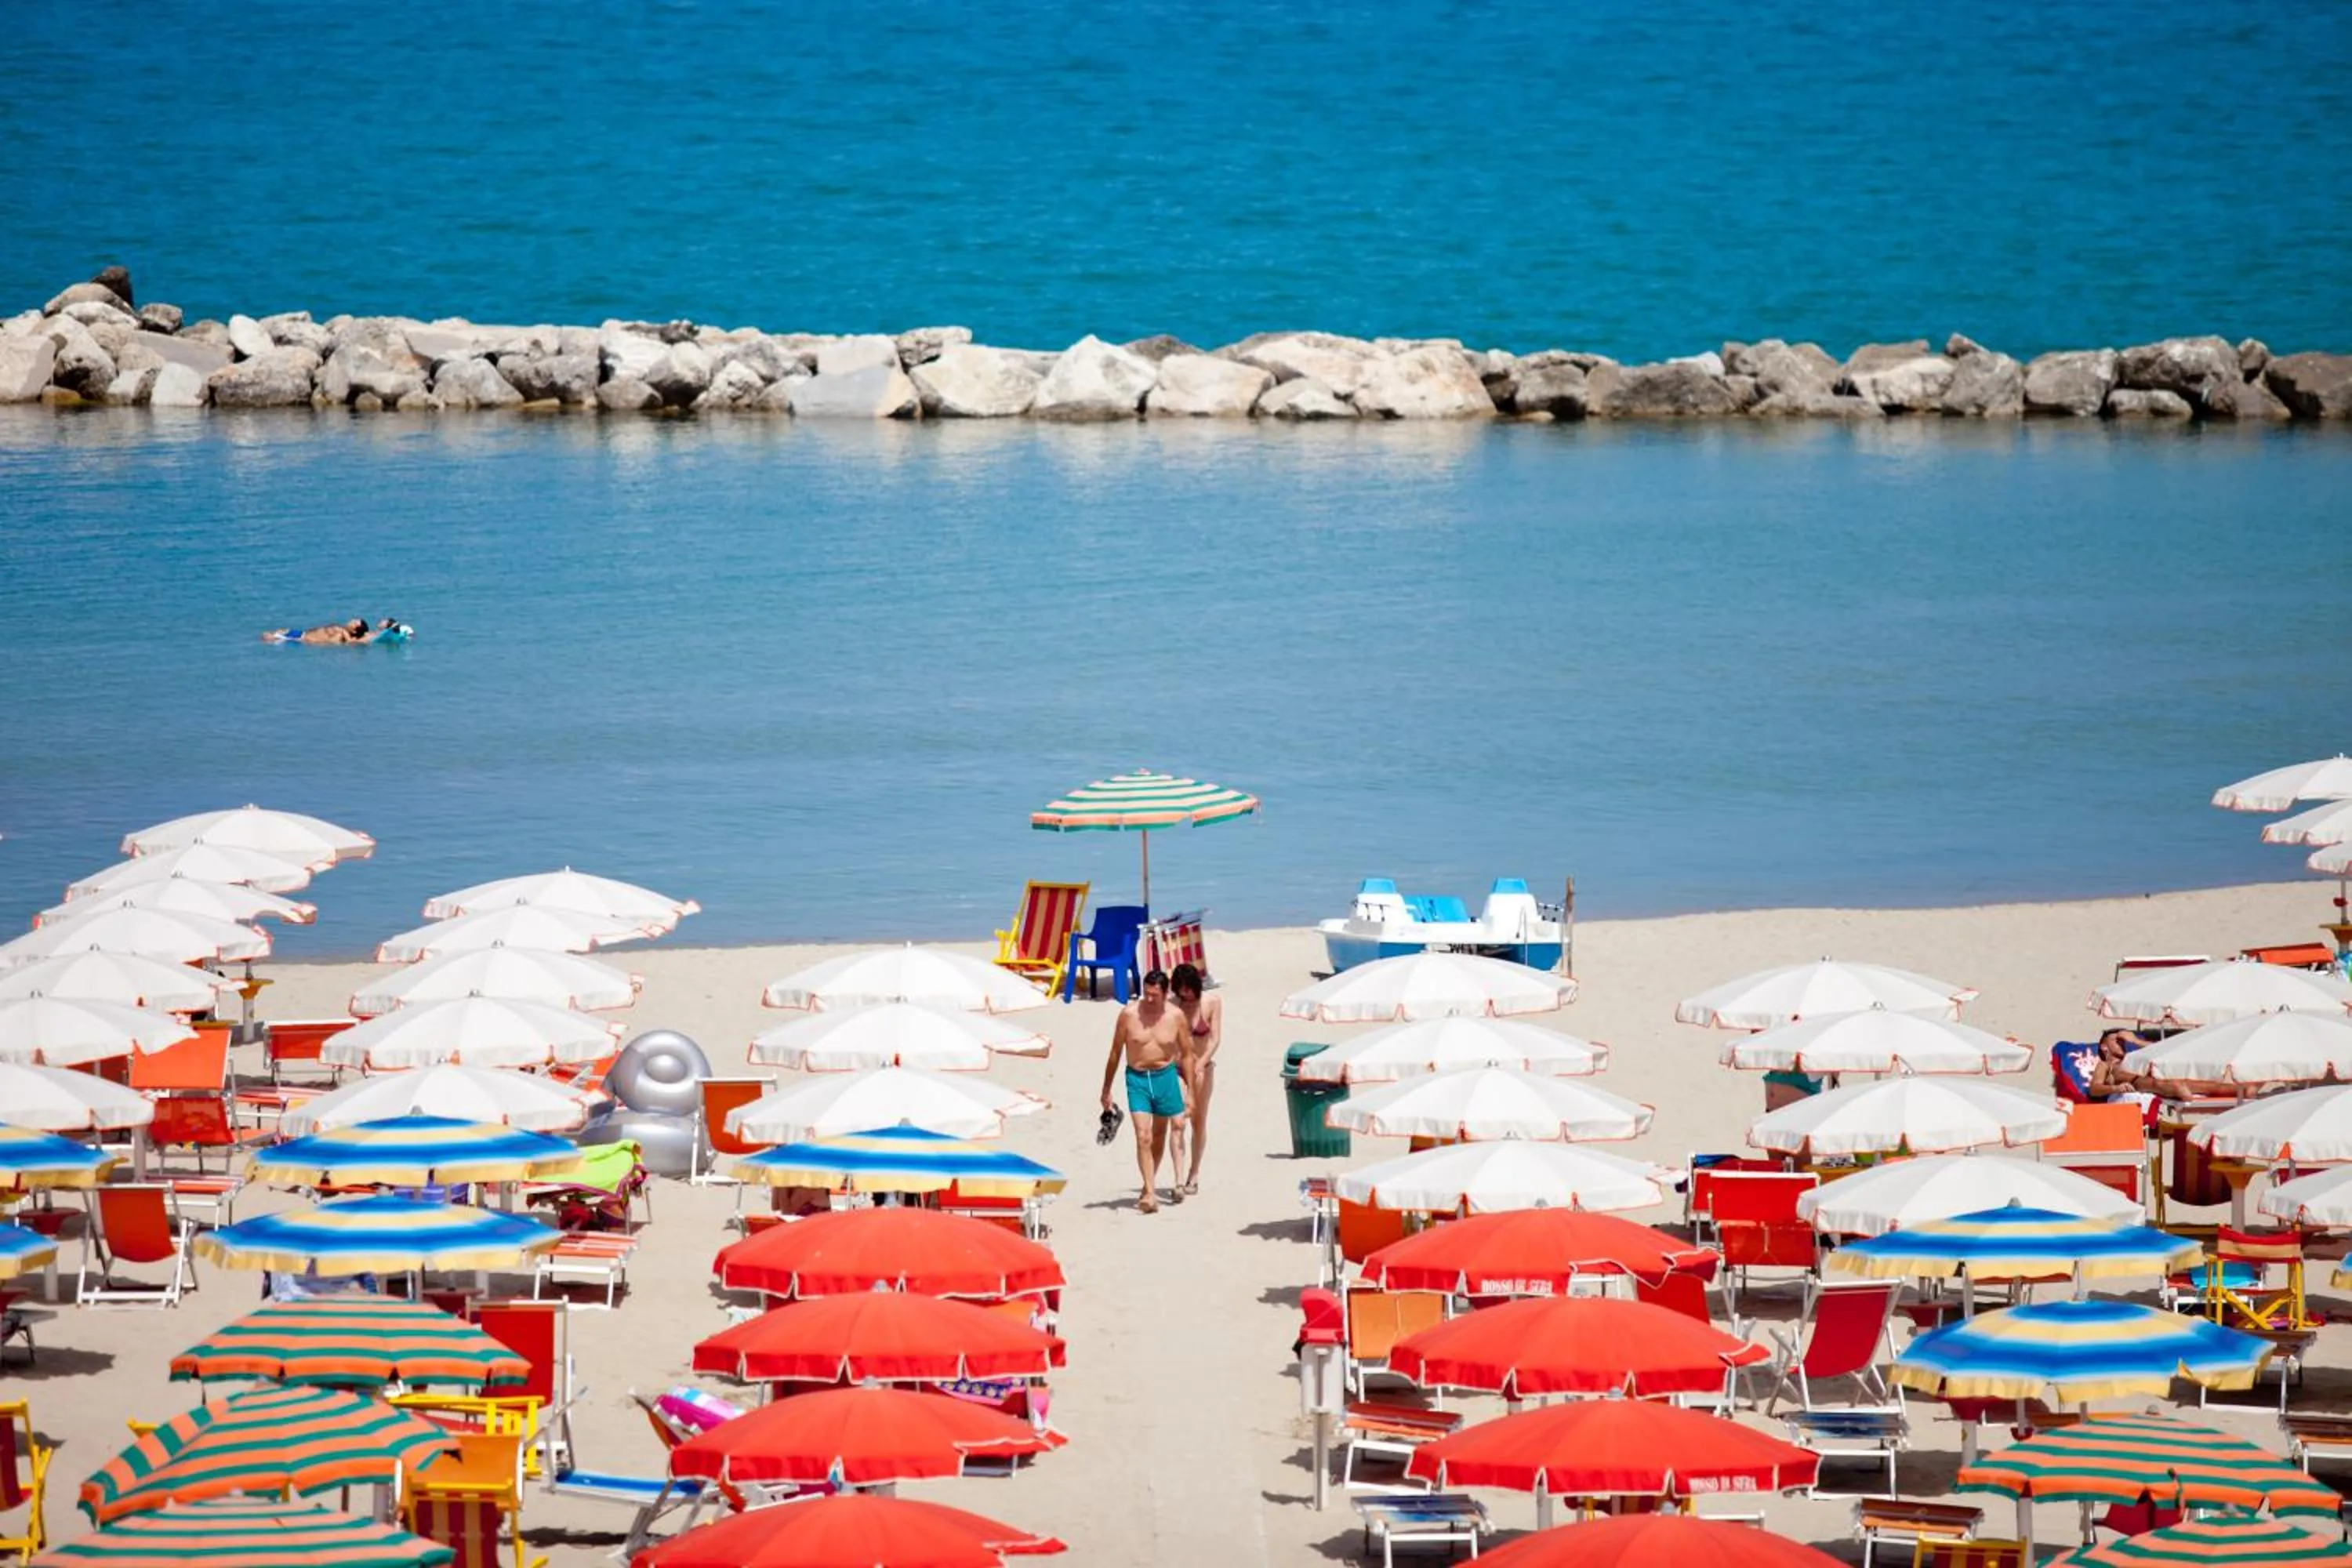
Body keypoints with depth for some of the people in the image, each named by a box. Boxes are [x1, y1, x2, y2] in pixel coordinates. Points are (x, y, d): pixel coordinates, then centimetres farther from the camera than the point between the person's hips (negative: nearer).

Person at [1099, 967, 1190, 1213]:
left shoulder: (1176, 1017, -5)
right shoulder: (1129, 1014, -8)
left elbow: (1188, 1055, 4)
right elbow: (1115, 1053, 2)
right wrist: (1106, 1090, 6)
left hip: (1166, 1076, 2)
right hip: (1137, 1078, -2)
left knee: (1159, 1135, 14)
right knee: (1143, 1137, -12)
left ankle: (1150, 1183, 33)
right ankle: (1150, 1194, -15)